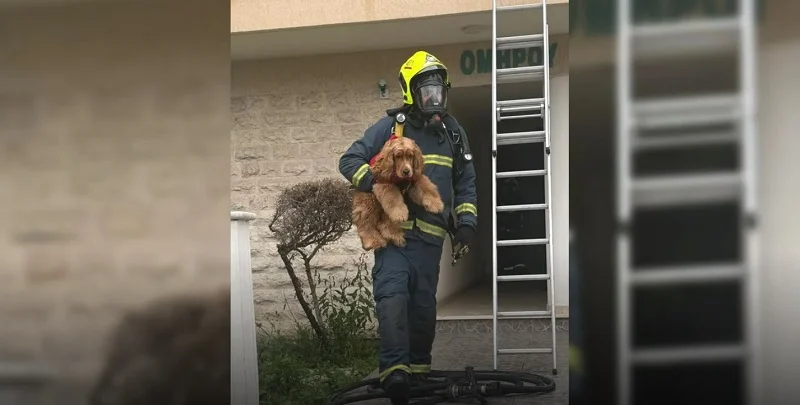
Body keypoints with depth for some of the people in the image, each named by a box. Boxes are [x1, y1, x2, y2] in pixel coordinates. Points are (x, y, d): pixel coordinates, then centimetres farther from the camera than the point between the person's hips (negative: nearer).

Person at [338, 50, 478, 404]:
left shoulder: (452, 132, 12)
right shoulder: (390, 126, -2)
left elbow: (465, 183, 19)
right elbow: (350, 160, -4)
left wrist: (466, 222, 6)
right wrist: (377, 183, -21)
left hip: (430, 237, 4)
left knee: (423, 305, 8)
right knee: (393, 296, -19)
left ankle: (419, 369, 21)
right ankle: (394, 370, -24)